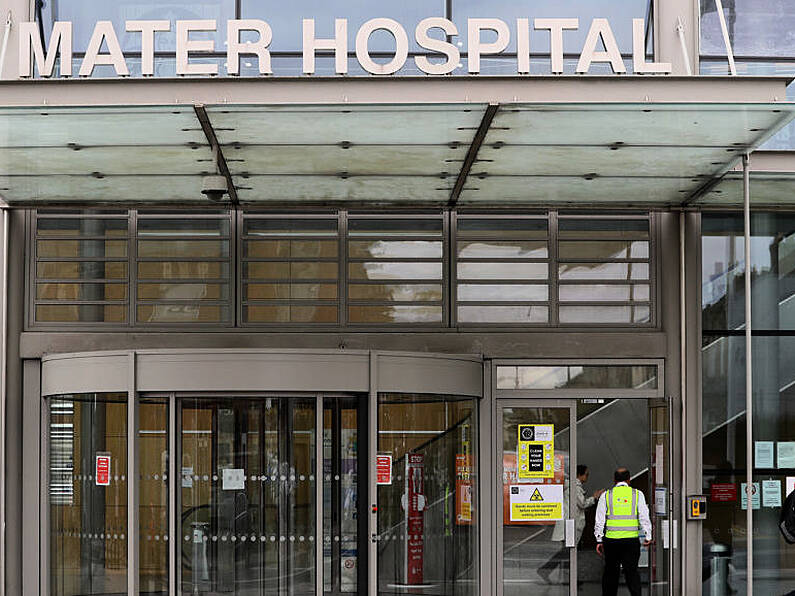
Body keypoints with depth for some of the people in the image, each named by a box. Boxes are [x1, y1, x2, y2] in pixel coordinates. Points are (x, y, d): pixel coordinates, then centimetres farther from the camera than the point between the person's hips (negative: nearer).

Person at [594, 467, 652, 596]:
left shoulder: (606, 495, 6)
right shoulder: (637, 494, 5)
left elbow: (600, 520, 4)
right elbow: (644, 517, 0)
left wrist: (599, 540, 7)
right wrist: (648, 537, 3)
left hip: (611, 539, 1)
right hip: (631, 539, -1)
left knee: (610, 572, 10)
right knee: (631, 571, 0)